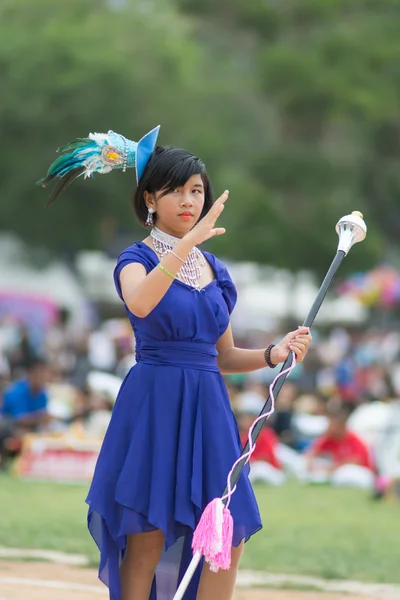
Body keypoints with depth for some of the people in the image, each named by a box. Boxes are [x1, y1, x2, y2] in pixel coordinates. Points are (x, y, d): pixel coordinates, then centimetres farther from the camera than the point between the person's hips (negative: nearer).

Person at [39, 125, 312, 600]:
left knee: (228, 539, -3)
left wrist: (274, 354, 1)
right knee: (146, 540, -5)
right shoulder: (137, 258, -2)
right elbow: (140, 303, -28)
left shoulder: (213, 268, 15)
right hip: (154, 405, -5)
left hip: (207, 409, 5)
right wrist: (187, 243, -36)